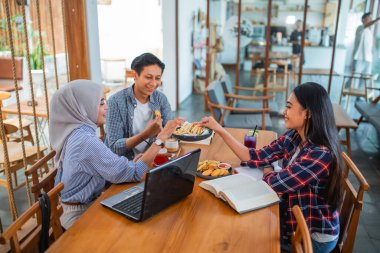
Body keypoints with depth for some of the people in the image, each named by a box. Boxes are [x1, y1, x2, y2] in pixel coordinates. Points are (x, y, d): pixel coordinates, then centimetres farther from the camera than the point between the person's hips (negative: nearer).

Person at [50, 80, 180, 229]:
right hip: (82, 215, -8)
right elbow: (133, 174, -26)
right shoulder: (86, 141, -27)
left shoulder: (75, 133, 1)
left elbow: (105, 169, 6)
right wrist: (160, 139, -23)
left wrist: (132, 163, -8)